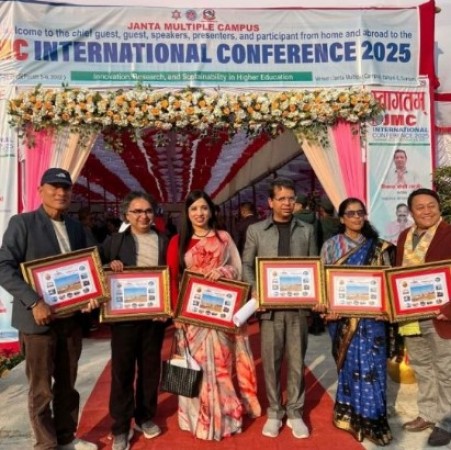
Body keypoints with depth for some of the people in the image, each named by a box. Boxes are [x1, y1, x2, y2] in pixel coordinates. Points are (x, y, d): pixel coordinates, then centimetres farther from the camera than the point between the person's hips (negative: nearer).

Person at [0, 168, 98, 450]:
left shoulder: (76, 227, 9)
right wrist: (34, 302, -22)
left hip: (72, 319, 5)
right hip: (39, 320, -5)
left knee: (67, 384, 17)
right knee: (41, 389, 8)